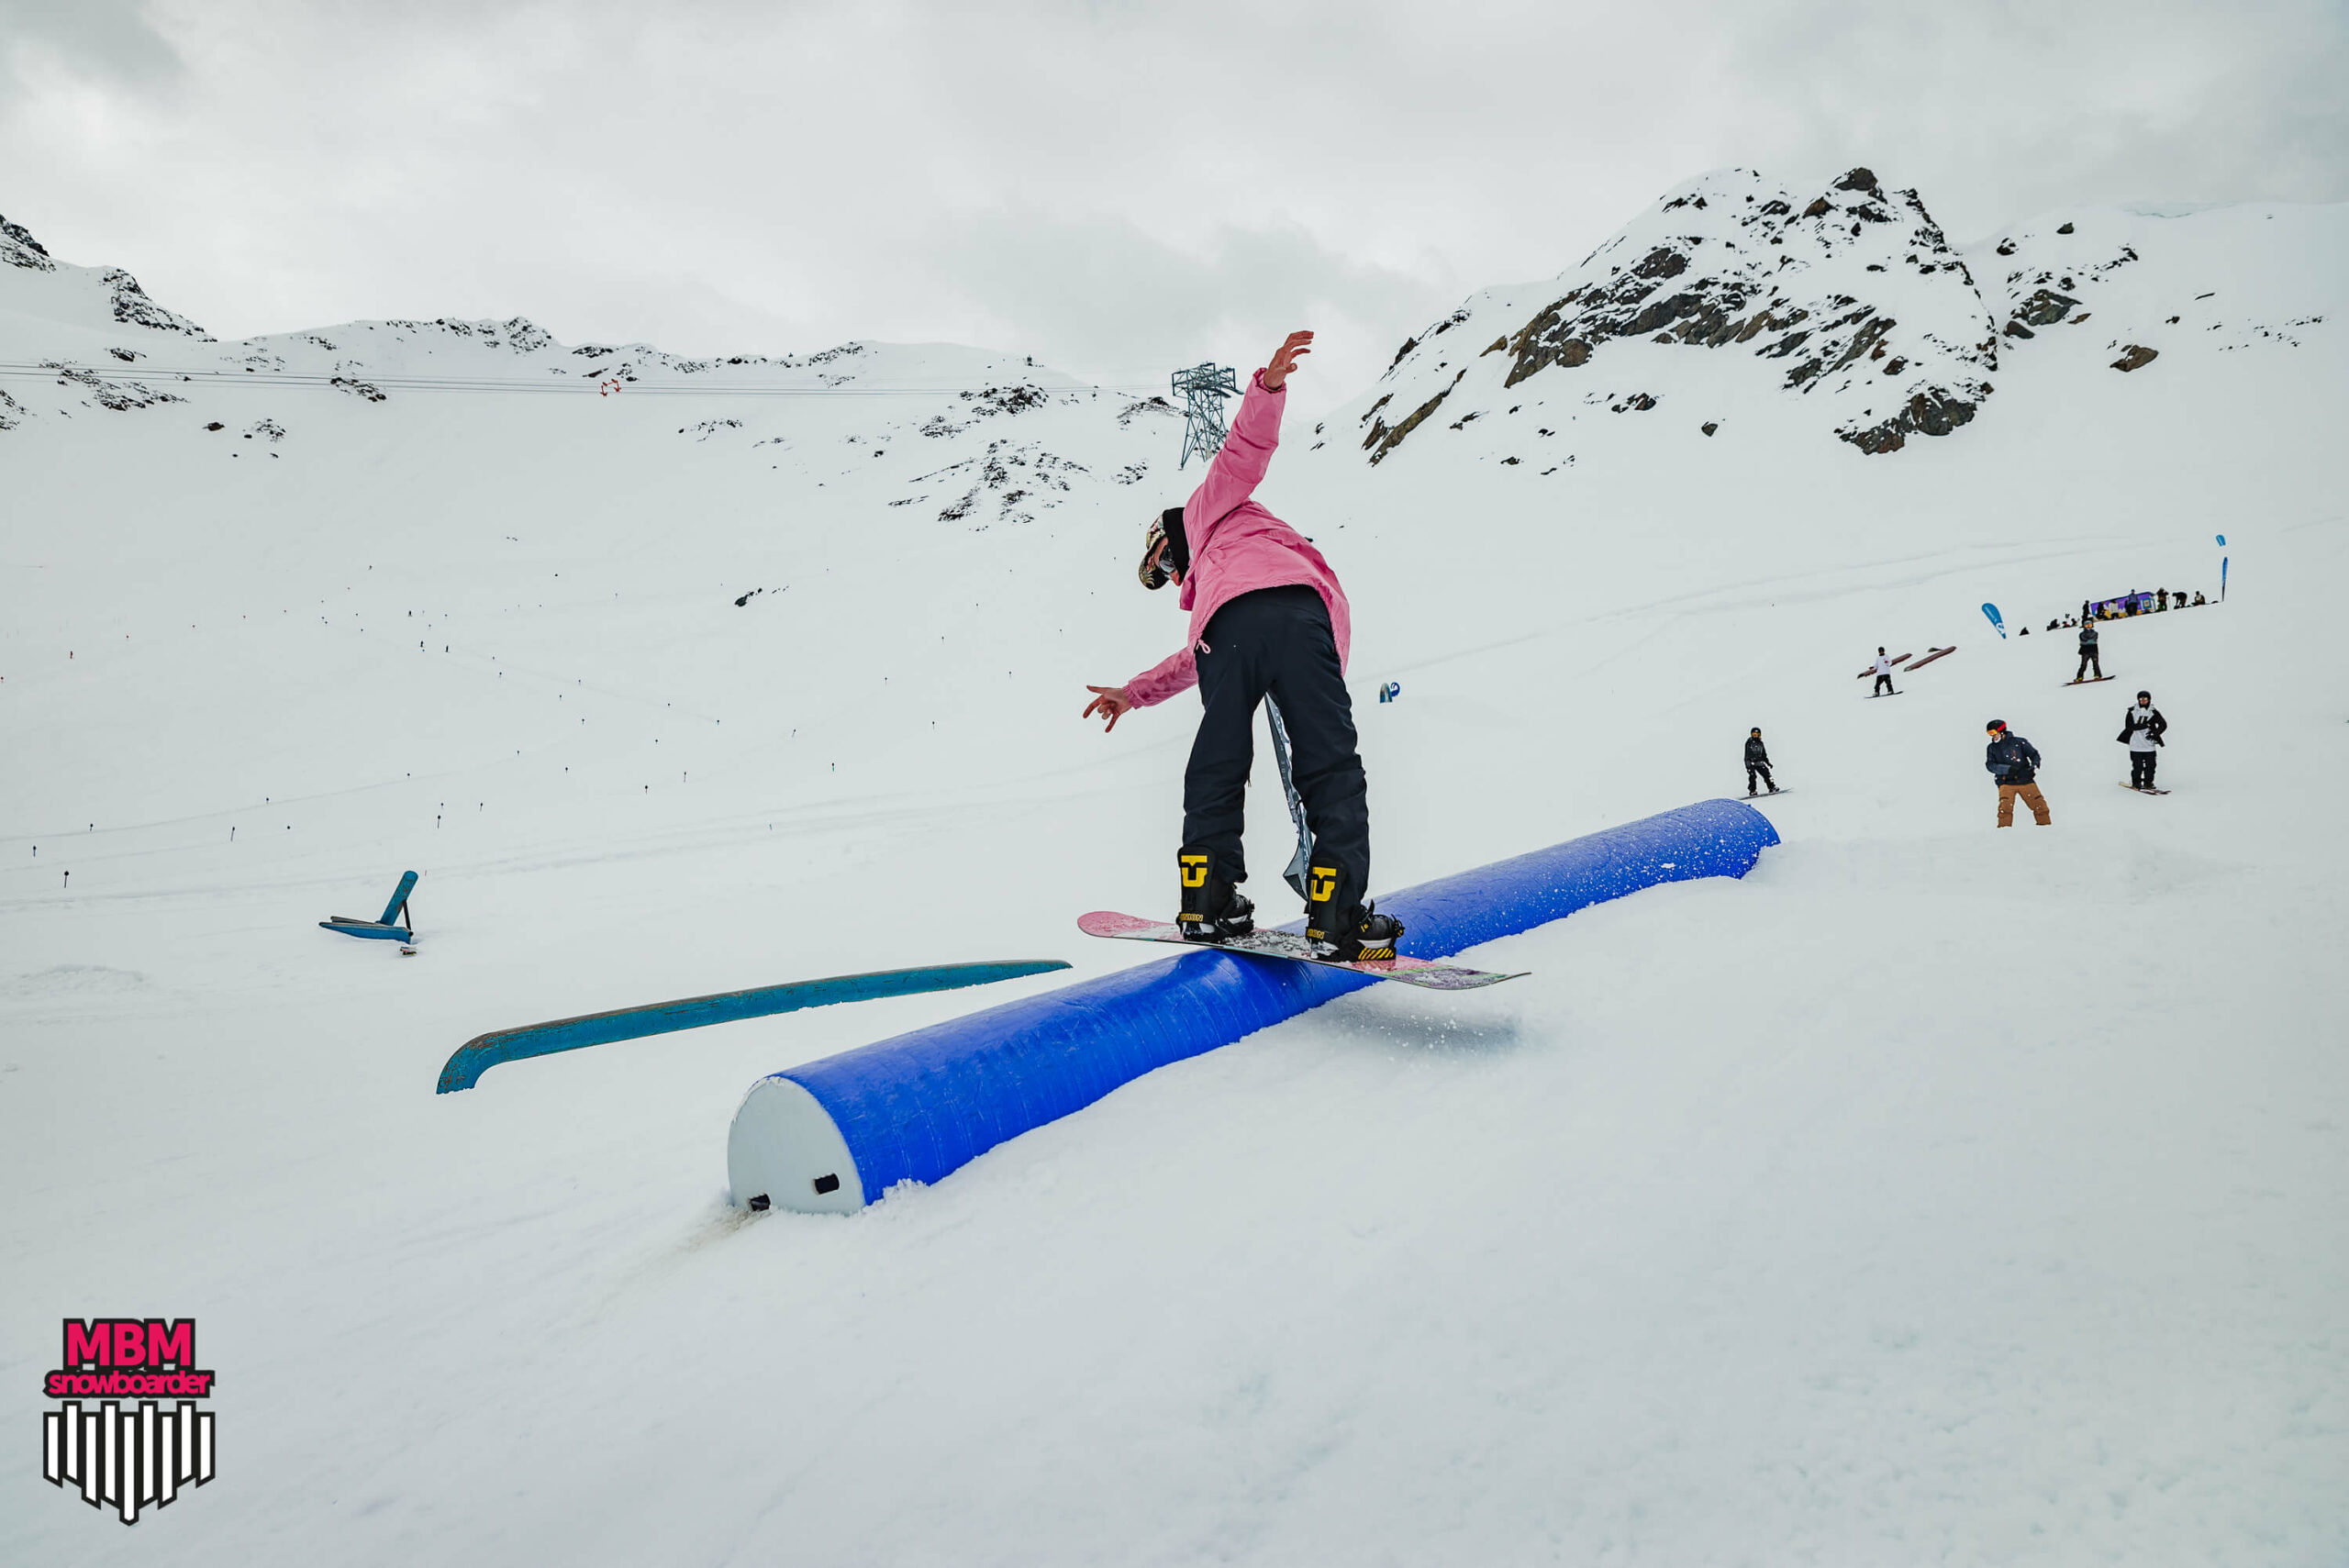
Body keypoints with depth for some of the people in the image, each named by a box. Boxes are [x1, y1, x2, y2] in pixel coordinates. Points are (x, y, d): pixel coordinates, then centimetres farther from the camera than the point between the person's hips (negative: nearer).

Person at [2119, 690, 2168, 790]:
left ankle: (2148, 783, 13)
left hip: (2149, 744, 1)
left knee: (2150, 765, 1)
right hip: (2135, 743, -1)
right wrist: (2146, 725, -16)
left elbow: (2163, 724, 4)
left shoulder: (2154, 712, 6)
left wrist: (2155, 734, -11)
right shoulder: (2132, 711, 2)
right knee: (2137, 766, -2)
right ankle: (2136, 783, 11)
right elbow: (2129, 726, -7)